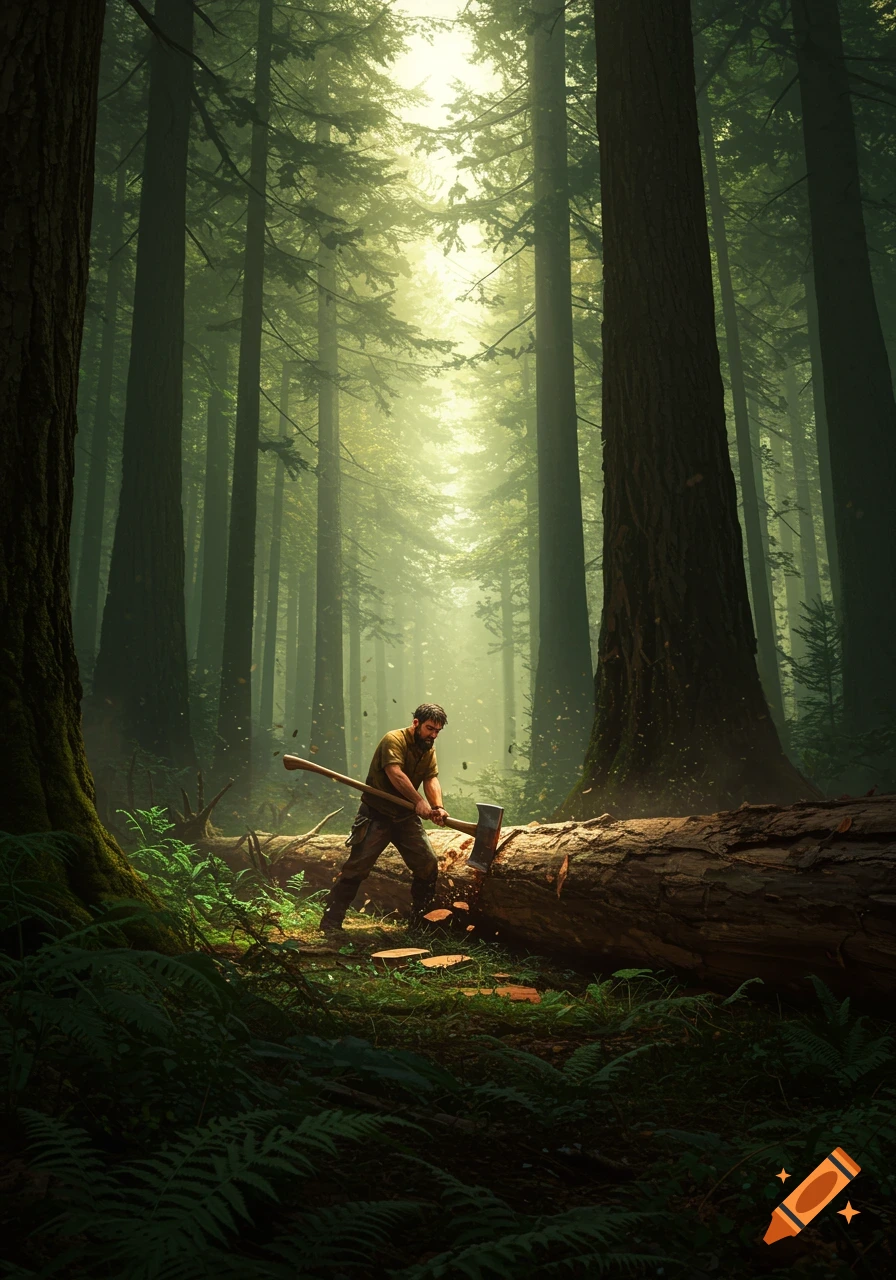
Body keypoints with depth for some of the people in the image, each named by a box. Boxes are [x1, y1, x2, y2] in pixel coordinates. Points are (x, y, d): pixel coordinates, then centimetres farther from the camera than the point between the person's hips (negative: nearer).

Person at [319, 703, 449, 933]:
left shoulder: (429, 750, 6)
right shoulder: (394, 740, -17)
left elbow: (432, 780, -8)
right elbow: (395, 773, -31)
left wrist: (437, 807, -27)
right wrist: (419, 800, -40)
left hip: (407, 816, 7)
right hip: (377, 815, -7)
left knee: (428, 866, 3)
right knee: (357, 867, -8)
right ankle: (330, 922, 0)